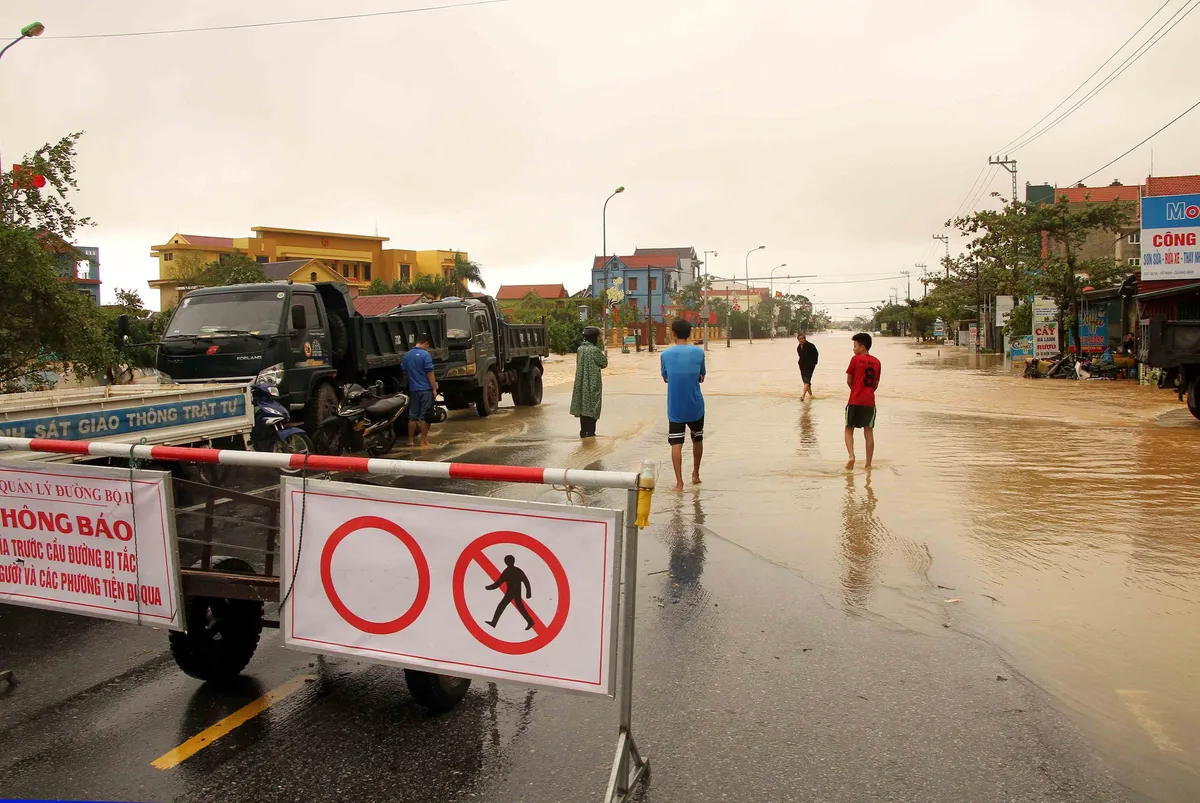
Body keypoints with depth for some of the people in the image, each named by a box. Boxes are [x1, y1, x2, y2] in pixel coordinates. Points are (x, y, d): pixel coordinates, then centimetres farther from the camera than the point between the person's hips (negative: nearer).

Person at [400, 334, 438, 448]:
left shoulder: (407, 355, 8)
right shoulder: (425, 355, -12)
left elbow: (404, 372, 17)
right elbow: (430, 373, -14)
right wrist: (434, 388, -9)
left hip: (413, 389, 6)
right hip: (425, 389, -6)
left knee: (412, 415, 11)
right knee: (424, 416, 0)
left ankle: (410, 440, 15)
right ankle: (424, 441, 3)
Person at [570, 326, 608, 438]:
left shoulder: (580, 349, 4)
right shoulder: (595, 350, -16)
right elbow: (604, 364, -6)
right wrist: (604, 356, 16)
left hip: (581, 382, 6)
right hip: (593, 382, -6)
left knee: (583, 405, 10)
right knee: (592, 405, 2)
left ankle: (583, 431, 13)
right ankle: (590, 431, 2)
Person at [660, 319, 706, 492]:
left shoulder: (665, 354, -3)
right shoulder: (698, 352, -3)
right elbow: (701, 377, 7)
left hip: (675, 408, -1)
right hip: (695, 406, 1)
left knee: (676, 444, 0)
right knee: (697, 439, 21)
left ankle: (679, 482, -7)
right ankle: (696, 474, 31)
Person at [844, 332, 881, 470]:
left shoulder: (856, 359, -6)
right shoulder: (877, 362, 8)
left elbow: (849, 381, 0)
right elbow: (876, 385, 13)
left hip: (855, 401, -4)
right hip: (870, 402, 4)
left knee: (849, 430, 7)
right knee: (869, 432, 7)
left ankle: (851, 456, -13)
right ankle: (868, 464, 8)